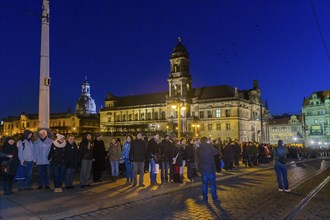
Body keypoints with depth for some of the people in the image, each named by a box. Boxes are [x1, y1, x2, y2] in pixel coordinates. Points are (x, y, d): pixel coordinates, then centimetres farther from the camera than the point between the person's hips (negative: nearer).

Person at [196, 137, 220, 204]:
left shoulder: (198, 149, -2)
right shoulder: (210, 147, -13)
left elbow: (197, 158, 6)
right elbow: (216, 152, 5)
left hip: (202, 169, 3)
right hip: (211, 168, -3)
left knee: (204, 184, 11)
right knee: (212, 184, 4)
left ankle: (205, 199, 15)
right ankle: (215, 199, 7)